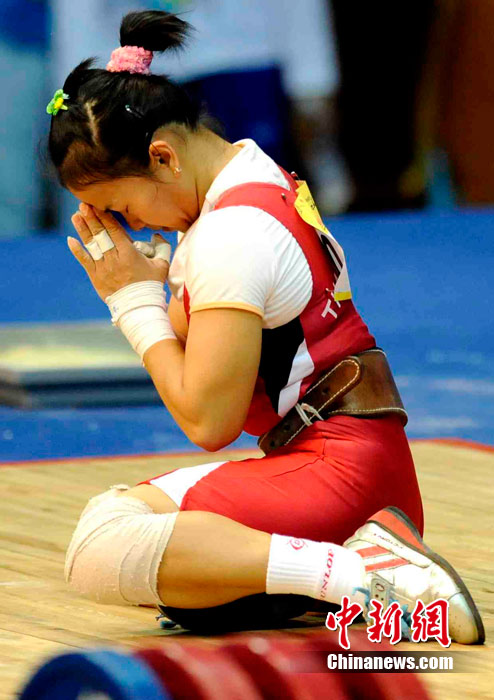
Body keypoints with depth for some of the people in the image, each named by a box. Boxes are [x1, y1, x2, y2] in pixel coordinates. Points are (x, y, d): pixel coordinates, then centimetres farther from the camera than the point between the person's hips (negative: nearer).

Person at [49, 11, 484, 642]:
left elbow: (208, 419, -16)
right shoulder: (260, 176, 16)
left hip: (338, 469, -11)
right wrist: (145, 290, 3)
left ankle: (357, 572, -30)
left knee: (99, 547, -27)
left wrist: (136, 301, -5)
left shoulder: (233, 234, -15)